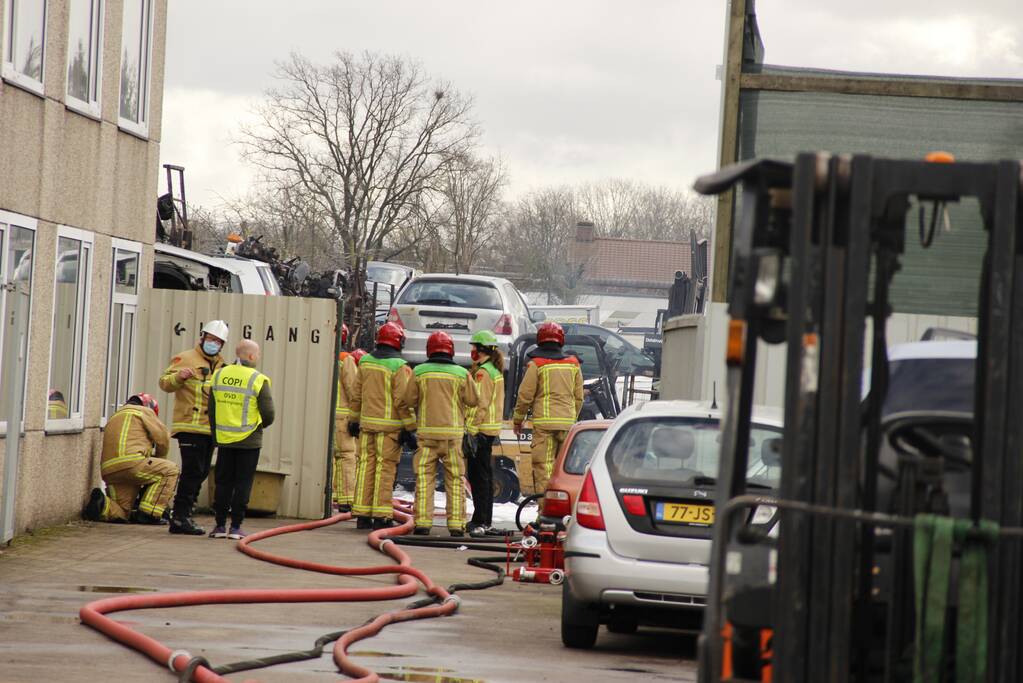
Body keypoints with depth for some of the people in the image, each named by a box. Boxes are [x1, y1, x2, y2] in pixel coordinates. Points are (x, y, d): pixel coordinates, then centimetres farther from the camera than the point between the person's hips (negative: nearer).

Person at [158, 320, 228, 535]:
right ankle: (180, 517, -12)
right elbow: (165, 382, -10)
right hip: (190, 426, -8)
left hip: (210, 428, 8)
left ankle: (183, 515, 17)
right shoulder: (186, 359, -2)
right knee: (192, 471, -13)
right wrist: (178, 376, -30)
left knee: (201, 473, 10)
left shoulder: (220, 365, 22)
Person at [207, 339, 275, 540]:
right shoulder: (258, 380, -11)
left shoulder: (219, 375, 3)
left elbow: (212, 409, 8)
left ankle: (220, 525, 9)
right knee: (242, 484, 3)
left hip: (224, 440, 3)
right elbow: (268, 414, -11)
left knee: (223, 482, 10)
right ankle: (235, 527, 1)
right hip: (249, 441, -3)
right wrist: (261, 425, 11)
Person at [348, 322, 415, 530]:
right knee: (385, 469, -3)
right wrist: (409, 429, -8)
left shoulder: (365, 362, 8)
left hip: (367, 424, 5)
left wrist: (354, 419, 23)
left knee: (366, 466, 8)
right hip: (389, 426, -5)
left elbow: (356, 394, 13)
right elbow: (402, 401, -13)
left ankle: (362, 515, 8)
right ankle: (381, 516, -4)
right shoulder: (399, 367, -10)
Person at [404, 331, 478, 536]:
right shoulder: (461, 373, -2)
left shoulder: (420, 372, -1)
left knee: (424, 478, 3)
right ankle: (456, 524, 3)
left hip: (426, 430, 0)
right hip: (453, 432, 0)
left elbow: (409, 400, 2)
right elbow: (472, 400, 2)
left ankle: (422, 522, -3)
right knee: (455, 480, 6)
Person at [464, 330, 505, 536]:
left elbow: (480, 404, -19)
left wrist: (471, 430, -19)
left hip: (480, 428, -10)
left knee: (478, 475, -10)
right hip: (491, 428, 10)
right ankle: (485, 519, 21)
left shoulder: (483, 372, -14)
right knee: (485, 474, 15)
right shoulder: (496, 371, 16)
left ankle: (481, 521, -13)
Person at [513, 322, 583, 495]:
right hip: (567, 421, 4)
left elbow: (525, 396, -2)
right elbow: (578, 397, 16)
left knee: (543, 464, -4)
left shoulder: (536, 364, -3)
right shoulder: (573, 364, 11)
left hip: (544, 421, -4)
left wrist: (518, 419, 11)